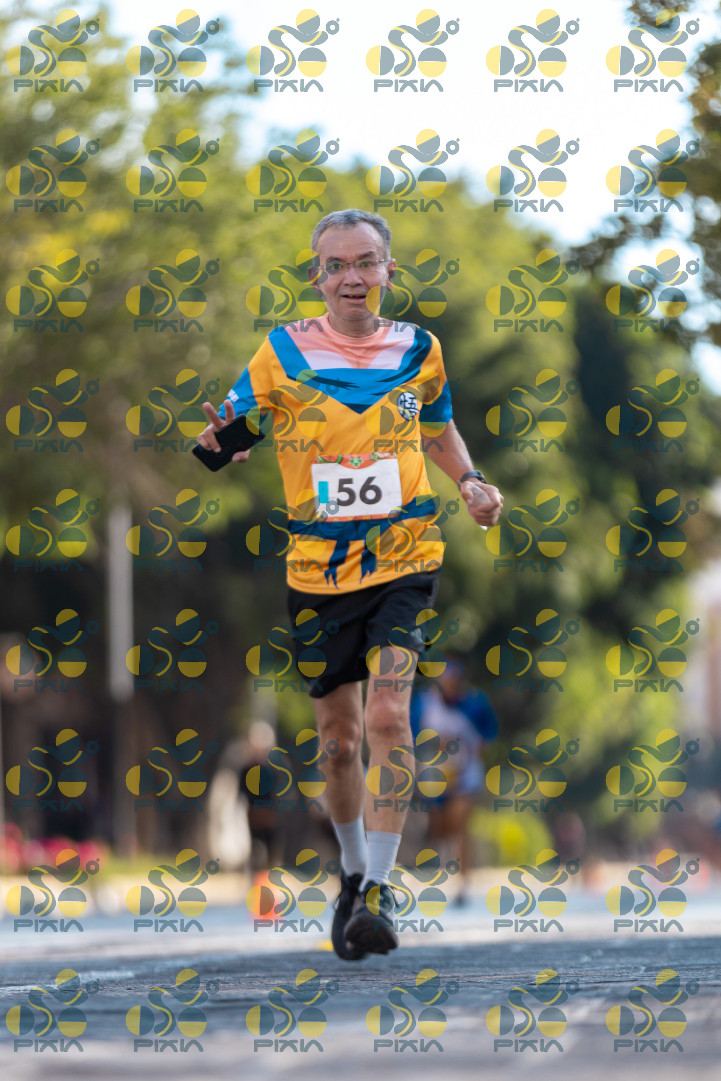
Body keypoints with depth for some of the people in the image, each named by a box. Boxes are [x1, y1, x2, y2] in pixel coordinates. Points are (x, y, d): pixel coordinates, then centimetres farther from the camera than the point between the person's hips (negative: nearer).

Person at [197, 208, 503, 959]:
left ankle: (378, 889, -14)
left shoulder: (418, 350, 3)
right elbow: (230, 425, 1)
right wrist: (222, 439, -23)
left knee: (388, 715, -18)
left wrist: (470, 483, 3)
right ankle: (353, 870, 33)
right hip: (318, 572, 0)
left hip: (404, 564, 0)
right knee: (339, 738, 9)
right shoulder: (284, 354, -4)